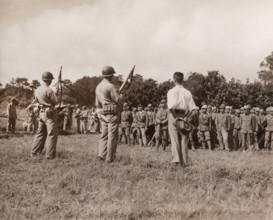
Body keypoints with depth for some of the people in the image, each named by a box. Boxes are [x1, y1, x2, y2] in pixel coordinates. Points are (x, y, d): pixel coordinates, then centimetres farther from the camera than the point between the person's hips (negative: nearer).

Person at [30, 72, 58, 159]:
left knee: (40, 132, 17)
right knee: (52, 134, -2)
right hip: (50, 113, -8)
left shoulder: (37, 90, 7)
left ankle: (34, 152, 21)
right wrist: (55, 95, 7)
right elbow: (56, 101, -11)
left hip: (42, 112, 8)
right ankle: (50, 154, -2)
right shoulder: (48, 90, -18)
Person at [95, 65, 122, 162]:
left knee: (104, 135, 13)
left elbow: (97, 104, 16)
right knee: (112, 136, -2)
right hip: (112, 113, -8)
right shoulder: (110, 86, -14)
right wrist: (122, 95, 7)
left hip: (103, 114, 8)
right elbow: (118, 99, -12)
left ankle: (102, 154, 9)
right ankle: (110, 157, 1)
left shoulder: (98, 86, 12)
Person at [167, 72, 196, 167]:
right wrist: (186, 116, 4)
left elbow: (171, 106, -18)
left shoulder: (171, 91, -5)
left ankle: (176, 159, -6)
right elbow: (192, 107, 1)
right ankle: (184, 162, 10)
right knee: (184, 139, 9)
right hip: (184, 116, 3)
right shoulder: (187, 92, 7)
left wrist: (175, 117, -11)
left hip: (174, 115, -3)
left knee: (174, 139, 3)